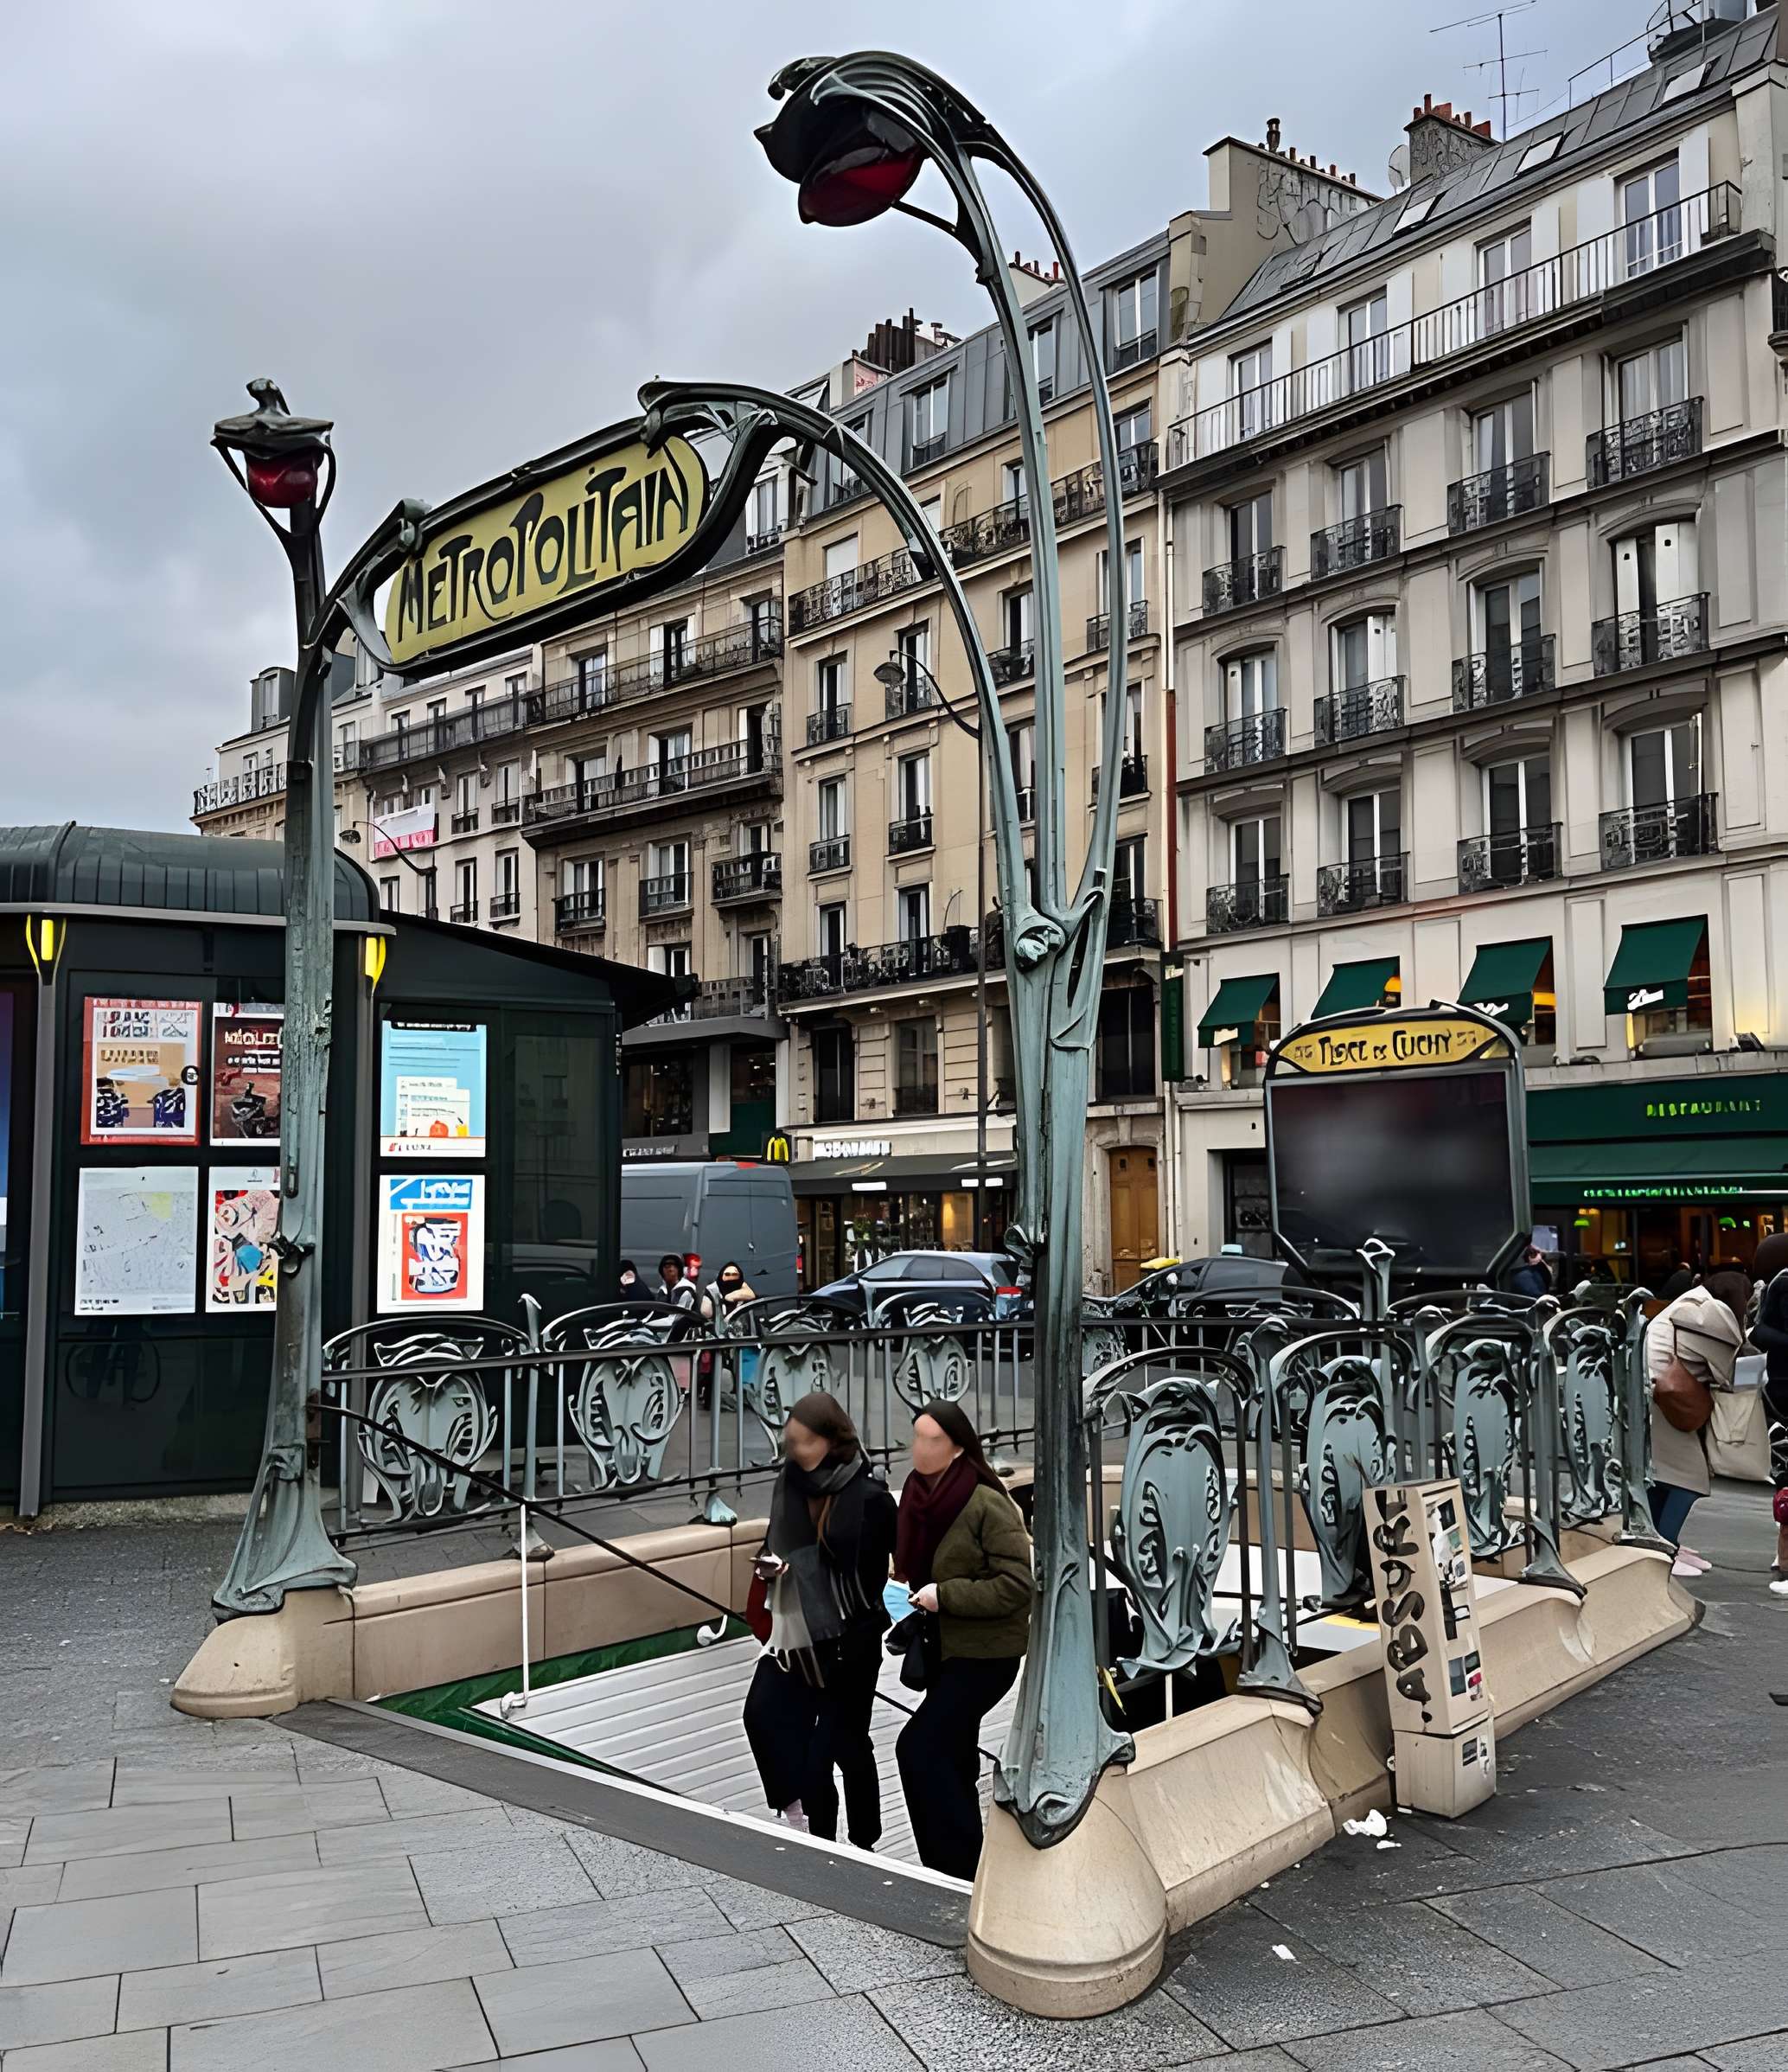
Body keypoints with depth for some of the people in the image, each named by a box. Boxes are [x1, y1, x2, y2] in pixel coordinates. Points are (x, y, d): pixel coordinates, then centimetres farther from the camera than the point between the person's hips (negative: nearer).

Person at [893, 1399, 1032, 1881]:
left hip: (987, 1653, -8)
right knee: (953, 1756, 17)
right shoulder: (918, 1495, 2)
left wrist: (944, 1595, -24)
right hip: (942, 1647, 8)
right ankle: (957, 1868, 32)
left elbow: (1016, 1585, -22)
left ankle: (959, 1870, -3)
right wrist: (911, 1596, 3)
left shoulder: (988, 1506, -21)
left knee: (918, 1747, -14)